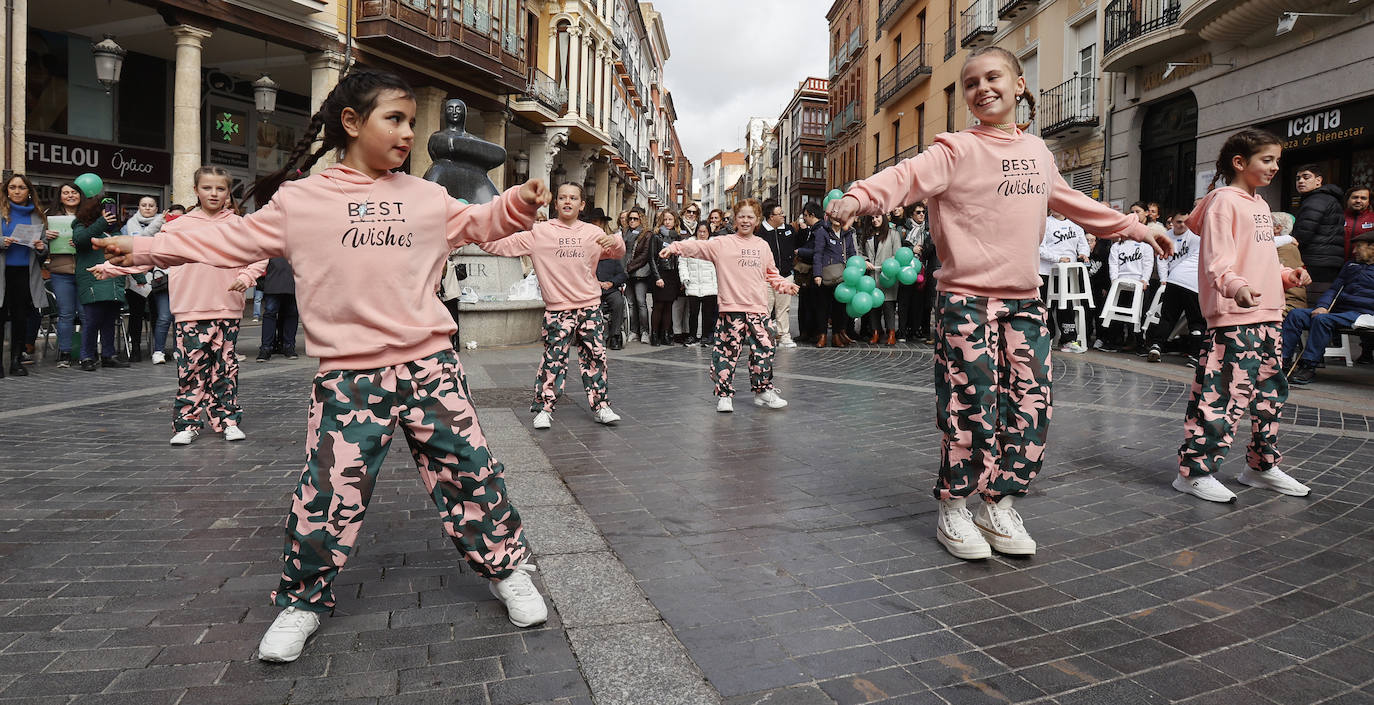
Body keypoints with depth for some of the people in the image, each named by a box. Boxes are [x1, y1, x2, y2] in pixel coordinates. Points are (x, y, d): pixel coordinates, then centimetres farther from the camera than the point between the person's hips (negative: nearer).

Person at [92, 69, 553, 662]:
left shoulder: (425, 198, 11)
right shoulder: (300, 200, 6)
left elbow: (478, 224, 20)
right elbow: (232, 240, 11)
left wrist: (520, 203, 2)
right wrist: (148, 248, 10)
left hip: (429, 364, 2)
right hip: (348, 375, -1)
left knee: (470, 470, 2)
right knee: (330, 491, -1)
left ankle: (508, 571, 21)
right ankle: (302, 602, 21)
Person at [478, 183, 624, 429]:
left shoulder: (593, 232, 10)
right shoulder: (539, 233, 1)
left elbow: (617, 253, 17)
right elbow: (500, 244, 1)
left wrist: (615, 241, -6)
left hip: (590, 306, 3)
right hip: (558, 309, -3)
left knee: (596, 357, 6)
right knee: (553, 360, -5)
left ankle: (600, 406, 18)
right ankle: (543, 408, 9)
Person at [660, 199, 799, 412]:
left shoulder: (763, 246, 15)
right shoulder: (722, 243, 1)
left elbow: (771, 274, 26)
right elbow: (697, 247, -8)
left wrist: (784, 285, 12)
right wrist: (674, 247, -21)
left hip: (758, 308, 4)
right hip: (731, 308, -4)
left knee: (764, 349, 5)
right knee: (727, 351, -3)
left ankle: (763, 391, 21)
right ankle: (724, 394, 9)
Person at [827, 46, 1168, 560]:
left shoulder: (1037, 151, 16)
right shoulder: (957, 150, -4)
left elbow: (1071, 202, 30)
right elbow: (909, 175, -22)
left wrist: (1134, 228, 38)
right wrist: (859, 196, -42)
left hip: (1024, 300, 6)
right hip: (966, 299, -6)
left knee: (1030, 406, 6)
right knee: (970, 407, -5)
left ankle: (999, 506, 21)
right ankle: (953, 512, 12)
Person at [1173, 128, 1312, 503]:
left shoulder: (1260, 204, 19)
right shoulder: (1224, 202, -9)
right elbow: (1217, 260, -20)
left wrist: (1287, 275, 14)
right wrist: (1236, 286, -37)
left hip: (1267, 313, 10)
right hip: (1233, 317, -10)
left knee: (1271, 390, 16)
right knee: (1226, 391, -12)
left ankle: (1262, 465, 29)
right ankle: (1194, 471, -5)